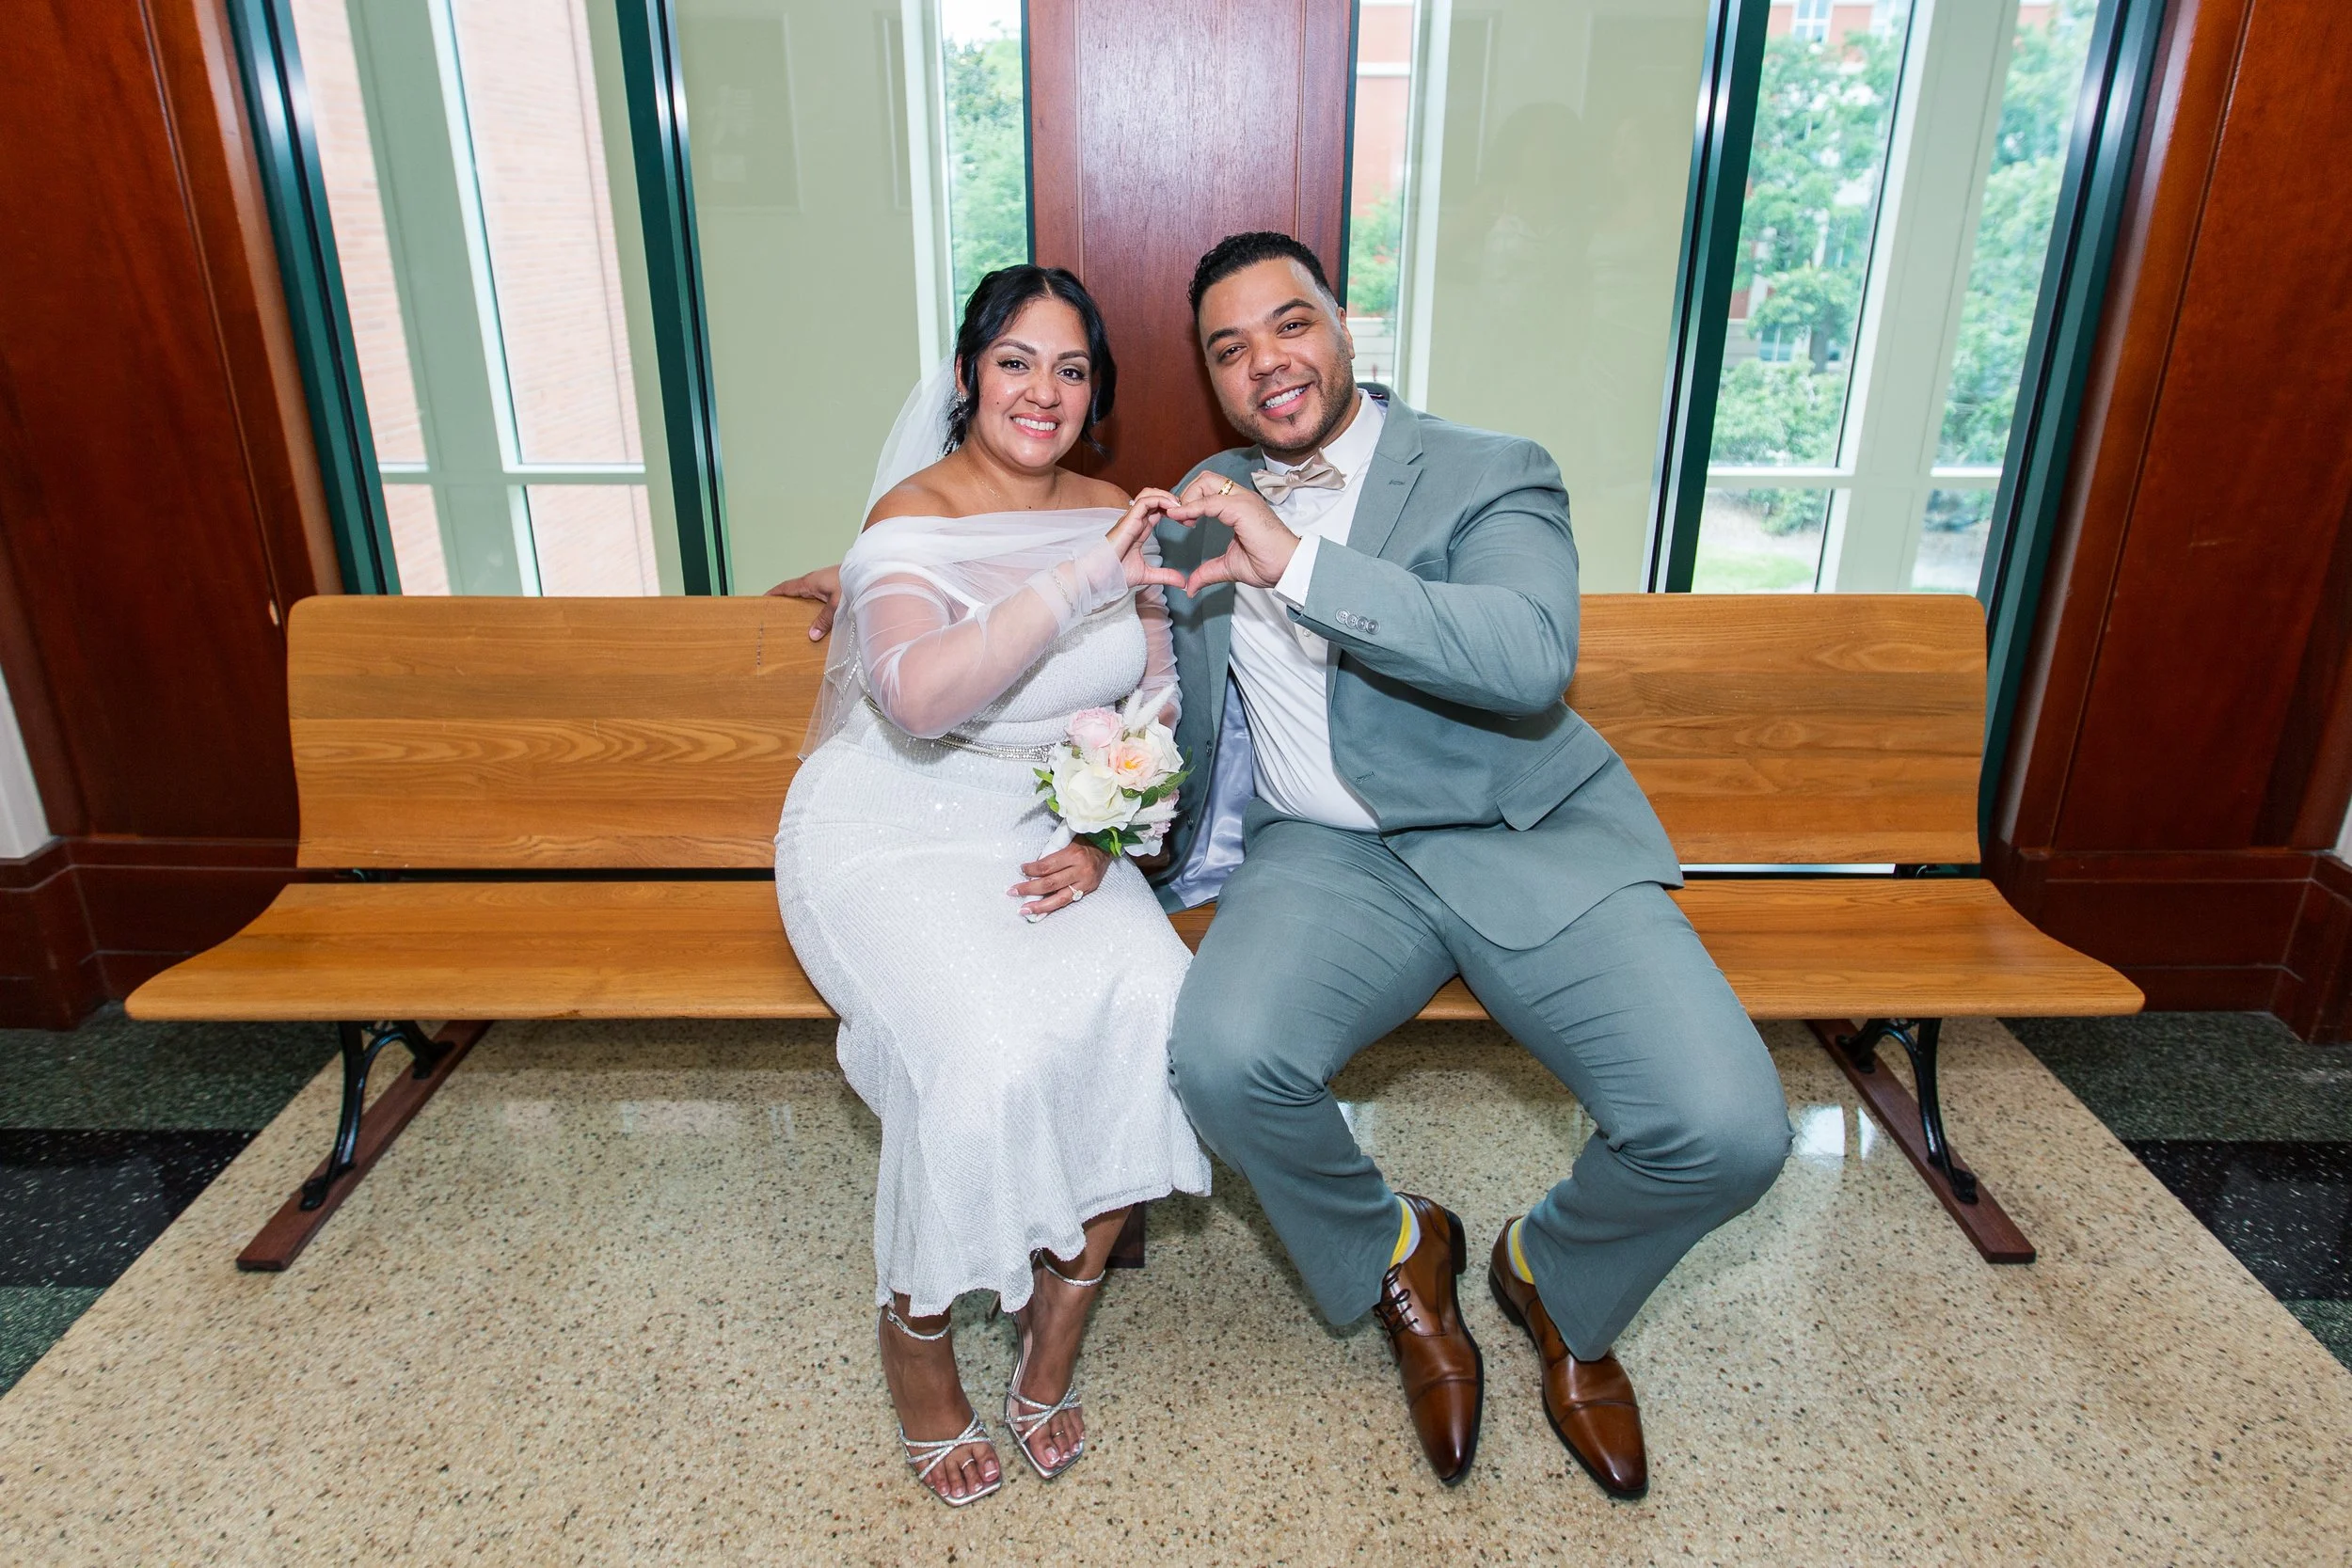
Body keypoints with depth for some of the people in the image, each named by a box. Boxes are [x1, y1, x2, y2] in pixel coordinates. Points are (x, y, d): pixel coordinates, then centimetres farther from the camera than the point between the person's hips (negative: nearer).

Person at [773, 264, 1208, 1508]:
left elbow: (1156, 703, 7)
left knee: (1151, 1006, -24)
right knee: (987, 1053, -29)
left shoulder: (1113, 514, 6)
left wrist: (1104, 839, -9)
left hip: (1051, 833, 5)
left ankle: (1055, 1331, -3)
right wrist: (1082, 579, -36)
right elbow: (920, 695, -32)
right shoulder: (912, 517, -12)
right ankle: (915, 1331, 2)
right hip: (892, 836, -4)